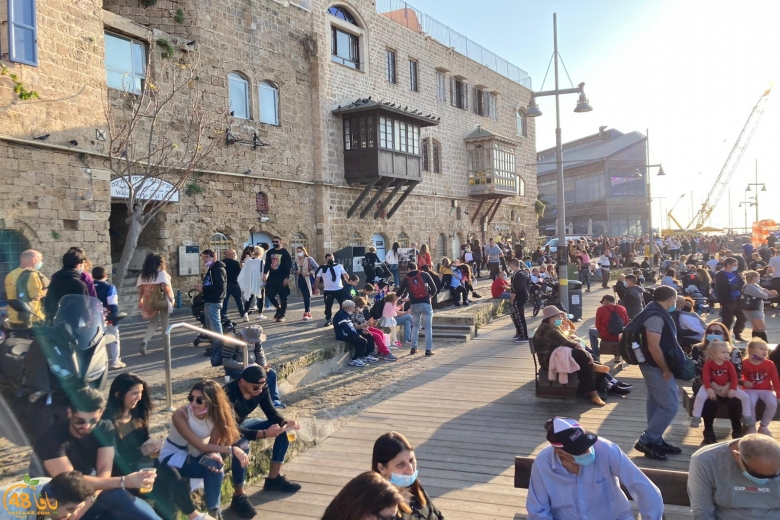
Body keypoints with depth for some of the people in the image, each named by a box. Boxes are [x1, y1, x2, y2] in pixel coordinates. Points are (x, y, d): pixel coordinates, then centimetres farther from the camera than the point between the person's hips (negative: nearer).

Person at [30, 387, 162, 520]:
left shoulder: (104, 428, -9)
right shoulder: (52, 439, -25)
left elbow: (104, 471, -15)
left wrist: (90, 499, -35)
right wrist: (124, 481, -38)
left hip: (91, 492, 5)